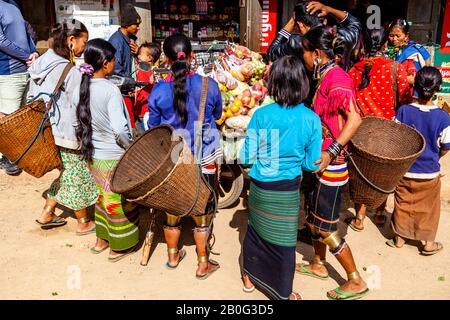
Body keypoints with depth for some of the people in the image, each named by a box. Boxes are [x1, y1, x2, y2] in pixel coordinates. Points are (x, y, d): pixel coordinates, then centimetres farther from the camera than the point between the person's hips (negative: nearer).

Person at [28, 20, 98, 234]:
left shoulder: (42, 63, 5)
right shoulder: (71, 72, -21)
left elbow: (31, 98, 12)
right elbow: (80, 111, -19)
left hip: (45, 133, 8)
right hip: (68, 135, -8)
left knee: (66, 174, 23)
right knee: (78, 177, 8)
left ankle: (47, 214, 31)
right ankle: (84, 223, 24)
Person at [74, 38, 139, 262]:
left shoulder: (80, 90, 0)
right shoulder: (110, 90, -20)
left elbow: (78, 124, 7)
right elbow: (119, 129, -24)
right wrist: (131, 148, -8)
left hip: (93, 155, 7)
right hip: (114, 157, -6)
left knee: (103, 196, 23)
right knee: (119, 201, 10)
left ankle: (101, 239, 37)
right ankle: (118, 247, 24)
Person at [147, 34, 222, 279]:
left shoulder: (159, 90, -10)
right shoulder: (209, 85, -12)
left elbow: (153, 126, 3)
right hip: (204, 158, -1)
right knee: (203, 209, 12)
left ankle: (173, 255, 38)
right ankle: (203, 264, 26)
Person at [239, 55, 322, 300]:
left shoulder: (261, 115, -13)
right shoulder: (311, 120, -12)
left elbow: (246, 157, -8)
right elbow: (311, 164, -5)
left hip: (260, 188, 1)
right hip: (287, 191, -1)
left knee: (256, 231, 22)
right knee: (283, 241, 13)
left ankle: (250, 277, 43)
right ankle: (283, 294, 32)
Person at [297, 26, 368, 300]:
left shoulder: (337, 78, -20)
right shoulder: (327, 77, 9)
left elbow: (355, 119, -31)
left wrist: (332, 151, -35)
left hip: (331, 165, -9)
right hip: (321, 162, 10)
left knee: (325, 228, 2)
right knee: (314, 218, 21)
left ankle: (356, 281, 18)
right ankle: (318, 265, 40)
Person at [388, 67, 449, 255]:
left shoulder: (403, 111, -14)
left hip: (404, 170, 1)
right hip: (430, 172, -1)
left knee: (403, 204, 18)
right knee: (428, 208, 18)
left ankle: (399, 238, 32)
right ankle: (428, 243, 32)